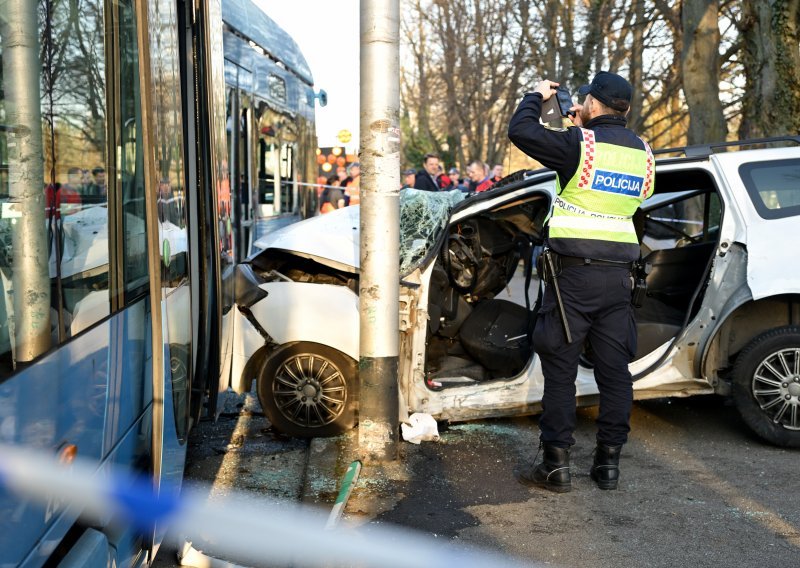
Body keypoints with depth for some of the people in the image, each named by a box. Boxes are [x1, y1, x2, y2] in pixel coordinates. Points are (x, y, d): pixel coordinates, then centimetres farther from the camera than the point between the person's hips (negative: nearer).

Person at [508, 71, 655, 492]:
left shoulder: (580, 143, -9)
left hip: (574, 275, -5)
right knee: (614, 370, 9)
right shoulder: (642, 153, 10)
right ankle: (608, 462, 15)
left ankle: (556, 464, 4)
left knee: (560, 370, 1)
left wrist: (536, 96, 13)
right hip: (618, 276, 6)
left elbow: (519, 130, -8)